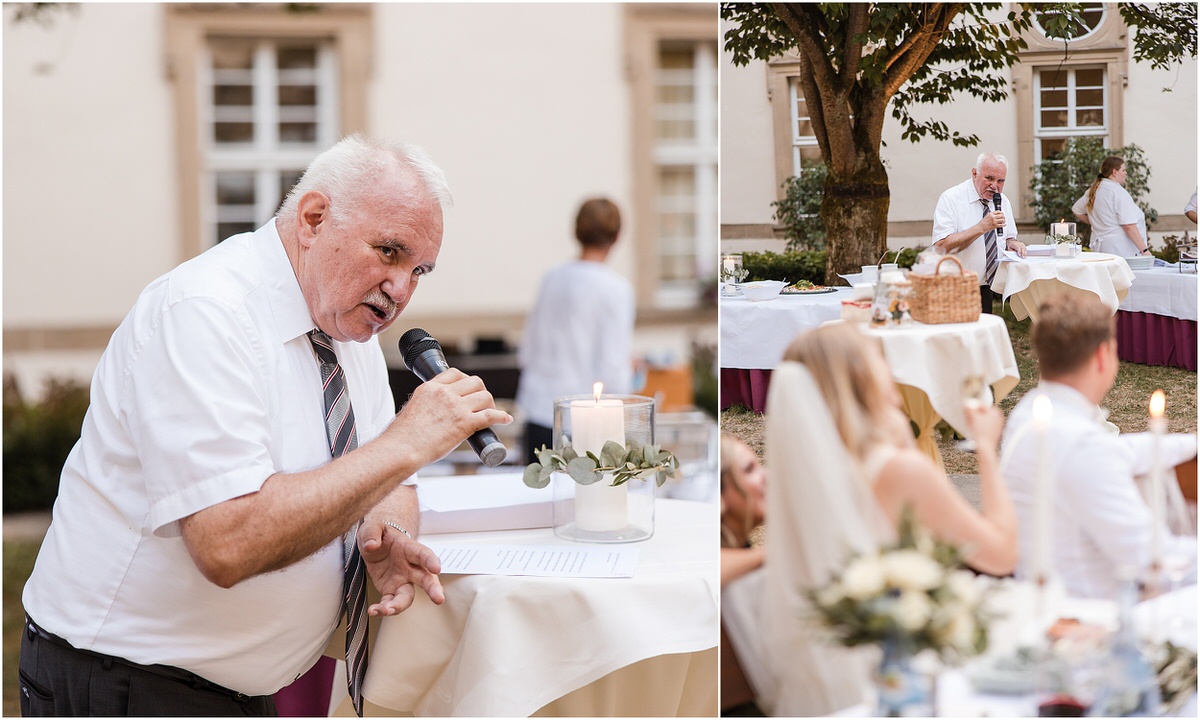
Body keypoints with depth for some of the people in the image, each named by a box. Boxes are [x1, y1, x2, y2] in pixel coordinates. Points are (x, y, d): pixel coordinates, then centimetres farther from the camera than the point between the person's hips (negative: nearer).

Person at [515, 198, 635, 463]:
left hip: (539, 410, 5)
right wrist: (628, 366, 8)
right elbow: (613, 375, -13)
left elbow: (526, 354, 13)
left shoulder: (552, 278, 6)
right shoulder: (616, 288, -10)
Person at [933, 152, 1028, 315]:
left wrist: (1012, 243, -5)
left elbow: (1008, 238, 20)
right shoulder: (950, 199, -10)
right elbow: (941, 246, -22)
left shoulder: (1003, 202, 9)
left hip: (986, 289, 6)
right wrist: (981, 227, -26)